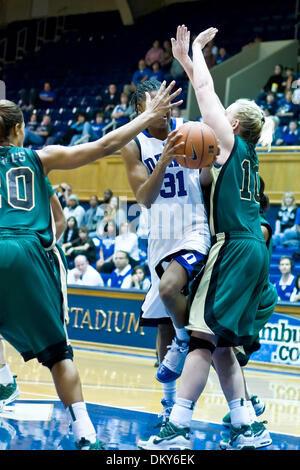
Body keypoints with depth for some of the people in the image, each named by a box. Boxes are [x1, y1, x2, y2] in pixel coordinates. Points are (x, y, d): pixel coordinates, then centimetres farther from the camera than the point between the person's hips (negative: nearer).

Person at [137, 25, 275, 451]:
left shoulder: (230, 142, -1)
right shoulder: (248, 153, 20)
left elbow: (205, 88, 3)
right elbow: (205, 91, 29)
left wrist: (197, 48, 17)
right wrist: (184, 58, 31)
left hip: (234, 249, -9)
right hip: (253, 252, 9)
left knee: (203, 336, -12)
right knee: (219, 344, 12)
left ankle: (177, 428, -16)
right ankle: (246, 426, 10)